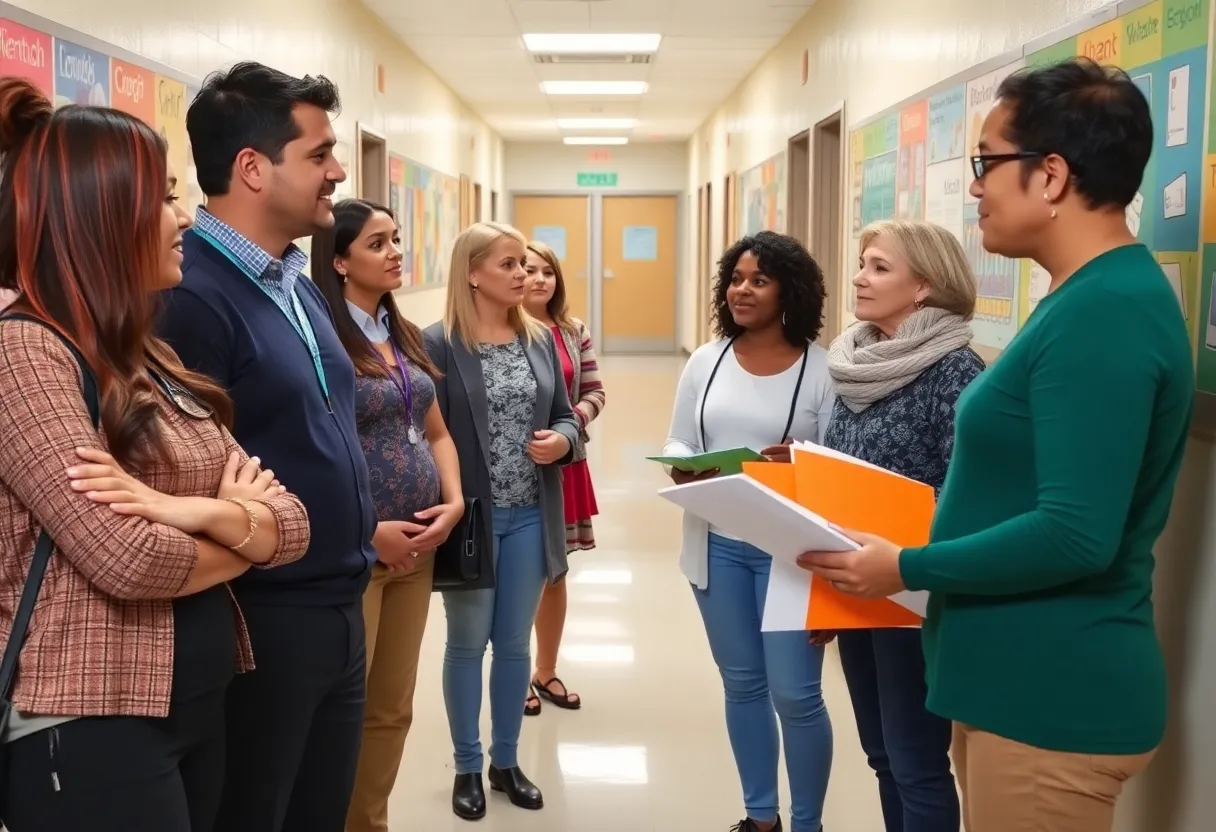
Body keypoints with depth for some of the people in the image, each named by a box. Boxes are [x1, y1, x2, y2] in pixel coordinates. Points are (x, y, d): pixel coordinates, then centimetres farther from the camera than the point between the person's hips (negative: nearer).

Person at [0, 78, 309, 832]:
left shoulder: (156, 364, 12)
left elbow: (293, 523, 3)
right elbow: (127, 559, -25)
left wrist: (199, 513, -18)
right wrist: (237, 531, -6)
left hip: (198, 709, 8)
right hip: (88, 730, -8)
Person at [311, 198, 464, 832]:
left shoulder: (407, 338, 11)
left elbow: (435, 433, 17)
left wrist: (453, 501, 1)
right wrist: (368, 531, -17)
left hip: (416, 546, 7)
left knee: (393, 708, 15)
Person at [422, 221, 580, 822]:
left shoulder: (541, 339, 6)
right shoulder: (440, 343, -10)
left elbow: (565, 415, 12)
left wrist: (562, 440, -10)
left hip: (529, 516, 4)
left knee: (515, 643, 14)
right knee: (467, 643, 10)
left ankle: (506, 761, 29)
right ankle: (467, 767, 25)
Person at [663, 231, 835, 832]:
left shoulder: (822, 368, -7)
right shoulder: (706, 360, 5)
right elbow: (677, 442, 8)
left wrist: (799, 464, -26)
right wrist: (682, 468, -13)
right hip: (718, 544, 4)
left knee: (794, 692, -1)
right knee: (741, 683, 15)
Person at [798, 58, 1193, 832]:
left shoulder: (1101, 314, -22)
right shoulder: (1091, 298, 10)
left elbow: (1076, 535, -28)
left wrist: (907, 569, -17)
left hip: (1054, 697, -10)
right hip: (1019, 678, 10)